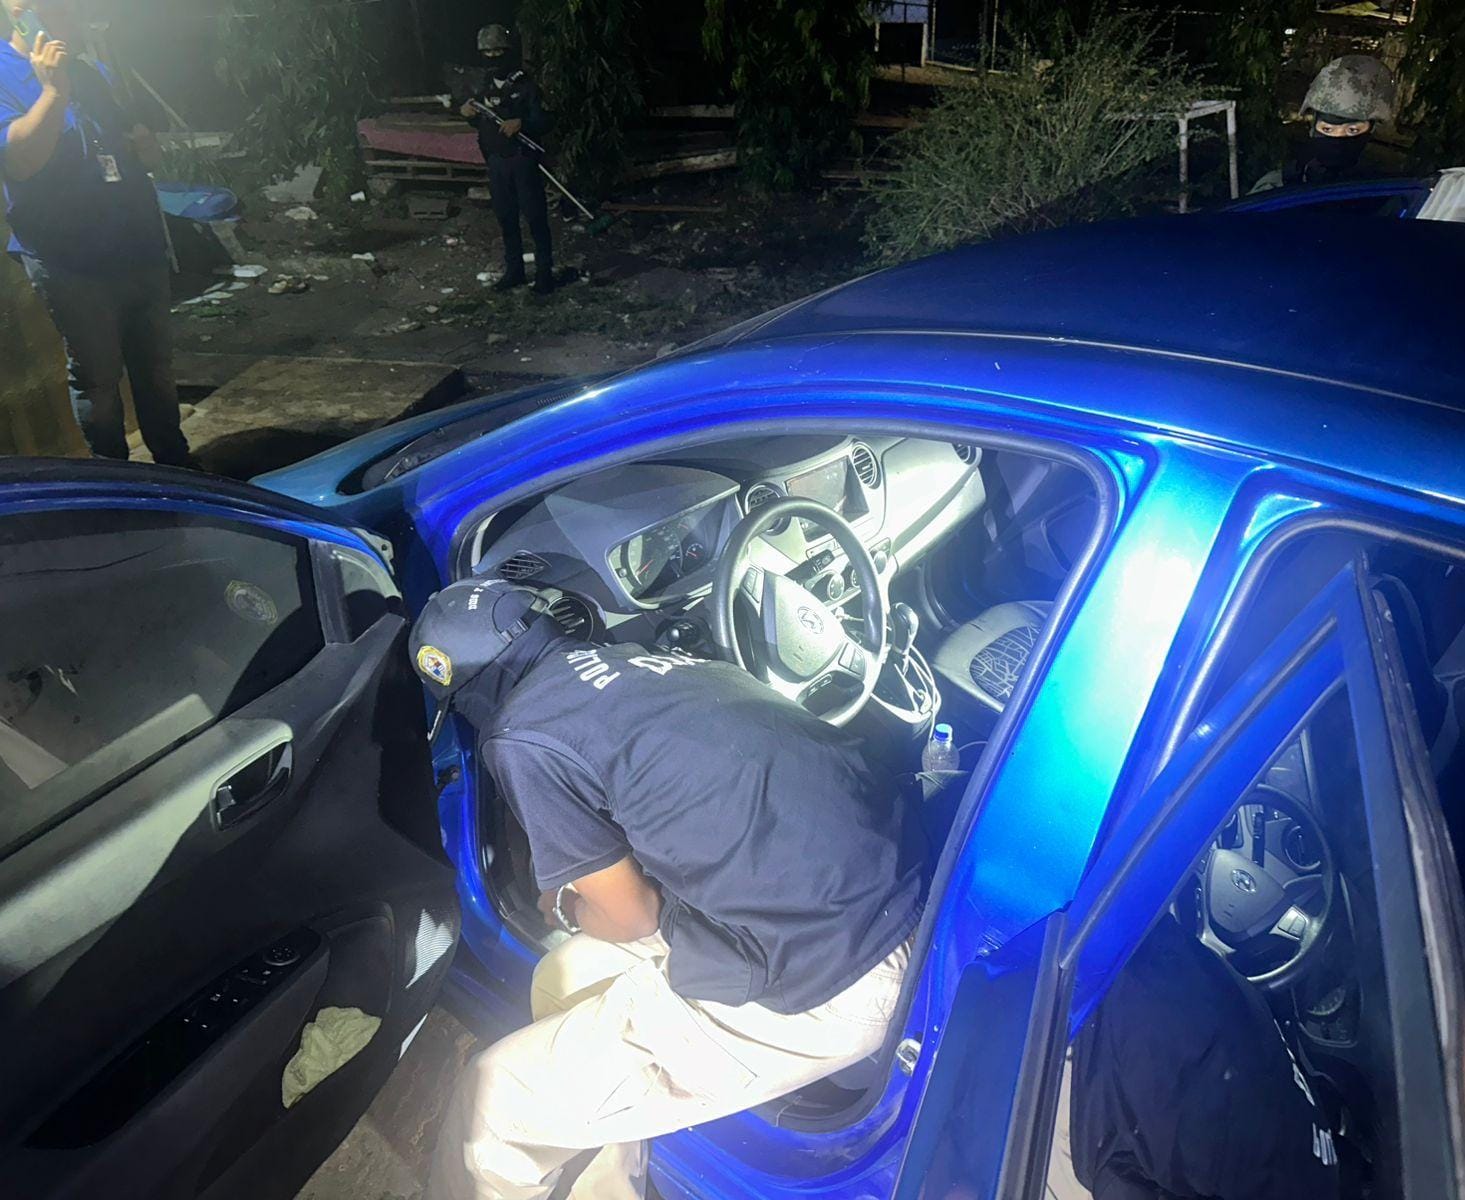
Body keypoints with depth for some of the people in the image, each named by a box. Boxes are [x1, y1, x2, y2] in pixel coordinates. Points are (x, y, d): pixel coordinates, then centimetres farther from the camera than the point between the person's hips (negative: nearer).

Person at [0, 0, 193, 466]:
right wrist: (53, 90, -28)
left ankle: (176, 464, 28)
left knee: (156, 365, 14)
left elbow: (147, 155, 25)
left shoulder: (90, 73, 16)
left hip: (138, 248, 7)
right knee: (97, 377, 1)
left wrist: (144, 143, 2)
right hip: (72, 263, -7)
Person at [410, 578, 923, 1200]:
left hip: (814, 990, -8)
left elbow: (630, 916, -1)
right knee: (566, 981, 22)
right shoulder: (638, 657, 13)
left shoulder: (520, 737, -8)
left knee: (498, 1100, 4)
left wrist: (567, 908, 21)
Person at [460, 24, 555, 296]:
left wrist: (520, 123, -29)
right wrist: (470, 114, -1)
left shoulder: (524, 83, -6)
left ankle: (544, 272, 5)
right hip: (496, 161, 6)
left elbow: (542, 122, -10)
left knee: (535, 217, -3)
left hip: (523, 160, -6)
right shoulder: (485, 85, 10)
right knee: (506, 218, 10)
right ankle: (514, 270, 19)